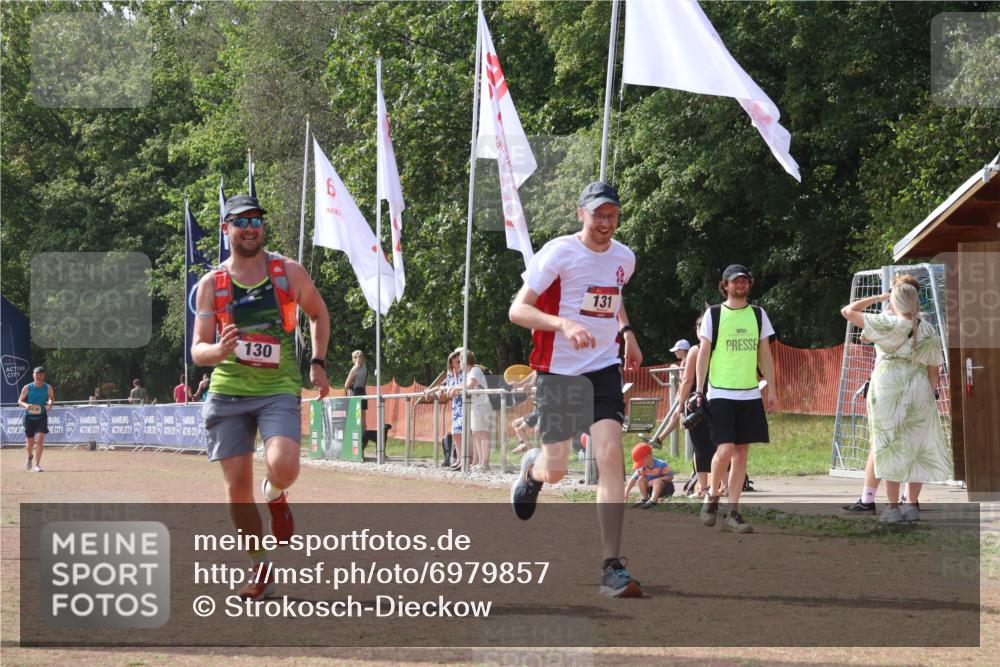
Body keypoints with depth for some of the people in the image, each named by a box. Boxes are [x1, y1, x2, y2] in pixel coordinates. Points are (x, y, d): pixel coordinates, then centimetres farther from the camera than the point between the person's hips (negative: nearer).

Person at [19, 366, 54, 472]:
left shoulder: (48, 388, -2)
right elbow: (20, 401, 1)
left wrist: (50, 403, -11)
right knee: (30, 443, 10)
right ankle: (30, 456, 44)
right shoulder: (27, 388, -4)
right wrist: (25, 405, -21)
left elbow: (52, 398, 12)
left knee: (40, 440, -16)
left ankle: (36, 465, -10)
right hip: (29, 417, 1)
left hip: (42, 417, -1)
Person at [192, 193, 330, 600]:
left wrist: (317, 362, 8)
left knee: (283, 467, -26)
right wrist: (220, 350, -22)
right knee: (237, 489, 0)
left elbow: (318, 314, 19)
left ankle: (276, 497, 13)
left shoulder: (289, 273, 1)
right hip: (228, 392, 2)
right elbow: (197, 350, 1)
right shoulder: (212, 284, 2)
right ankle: (262, 569, 18)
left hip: (278, 389, -1)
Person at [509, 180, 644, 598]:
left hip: (604, 368, 4)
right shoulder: (559, 253, -12)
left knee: (610, 455, -15)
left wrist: (626, 331, 11)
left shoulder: (624, 258, 6)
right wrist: (564, 324, -32)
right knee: (555, 471, -1)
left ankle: (612, 569, -15)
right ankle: (531, 470, 41)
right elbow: (517, 310, -16)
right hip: (558, 370, -3)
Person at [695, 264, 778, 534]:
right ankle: (712, 496, 10)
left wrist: (772, 390, 8)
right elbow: (703, 353, 1)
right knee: (725, 449, -15)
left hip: (750, 394, 4)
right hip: (720, 393, -4)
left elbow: (765, 355, 13)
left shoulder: (758, 315, 11)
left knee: (742, 452, 2)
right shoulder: (713, 314, 1)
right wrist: (699, 391, -4)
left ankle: (732, 513, 6)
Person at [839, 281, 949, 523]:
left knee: (890, 448, 1)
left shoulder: (886, 324, -8)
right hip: (918, 387, 3)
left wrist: (876, 298, 5)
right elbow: (933, 370, 6)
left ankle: (893, 507, 1)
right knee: (916, 448, 11)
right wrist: (929, 396, 17)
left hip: (888, 387, -3)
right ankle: (912, 504, 12)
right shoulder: (928, 331, 4)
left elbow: (847, 311, -3)